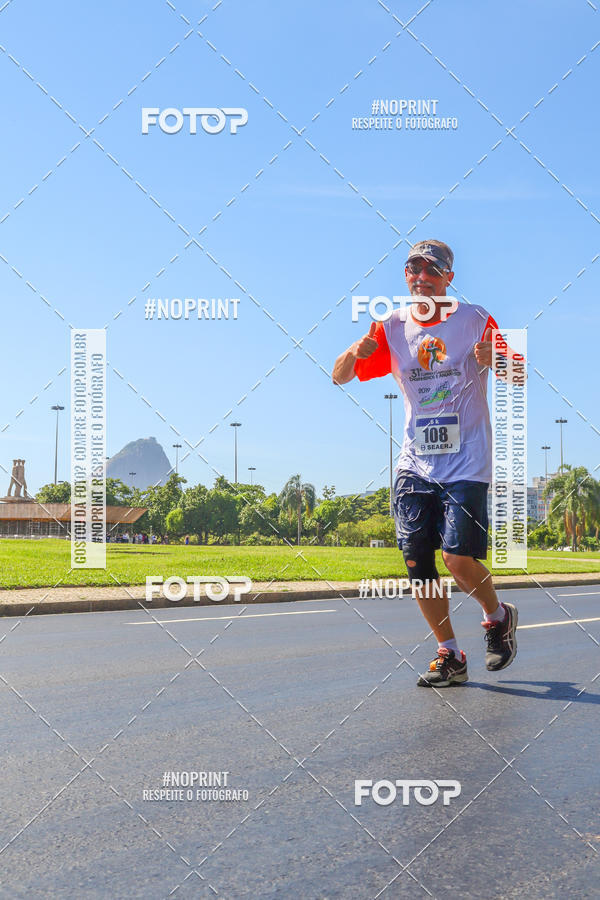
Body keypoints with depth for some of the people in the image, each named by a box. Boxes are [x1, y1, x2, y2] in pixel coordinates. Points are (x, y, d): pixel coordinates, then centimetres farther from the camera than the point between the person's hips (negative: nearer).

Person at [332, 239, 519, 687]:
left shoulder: (475, 320, -2)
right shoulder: (392, 328, 6)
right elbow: (340, 377, 7)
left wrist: (495, 361, -24)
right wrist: (355, 352, -16)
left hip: (466, 463, -4)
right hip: (415, 464, 4)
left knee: (458, 557, -13)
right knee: (417, 562, -1)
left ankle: (499, 617, 19)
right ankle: (450, 656, 16)